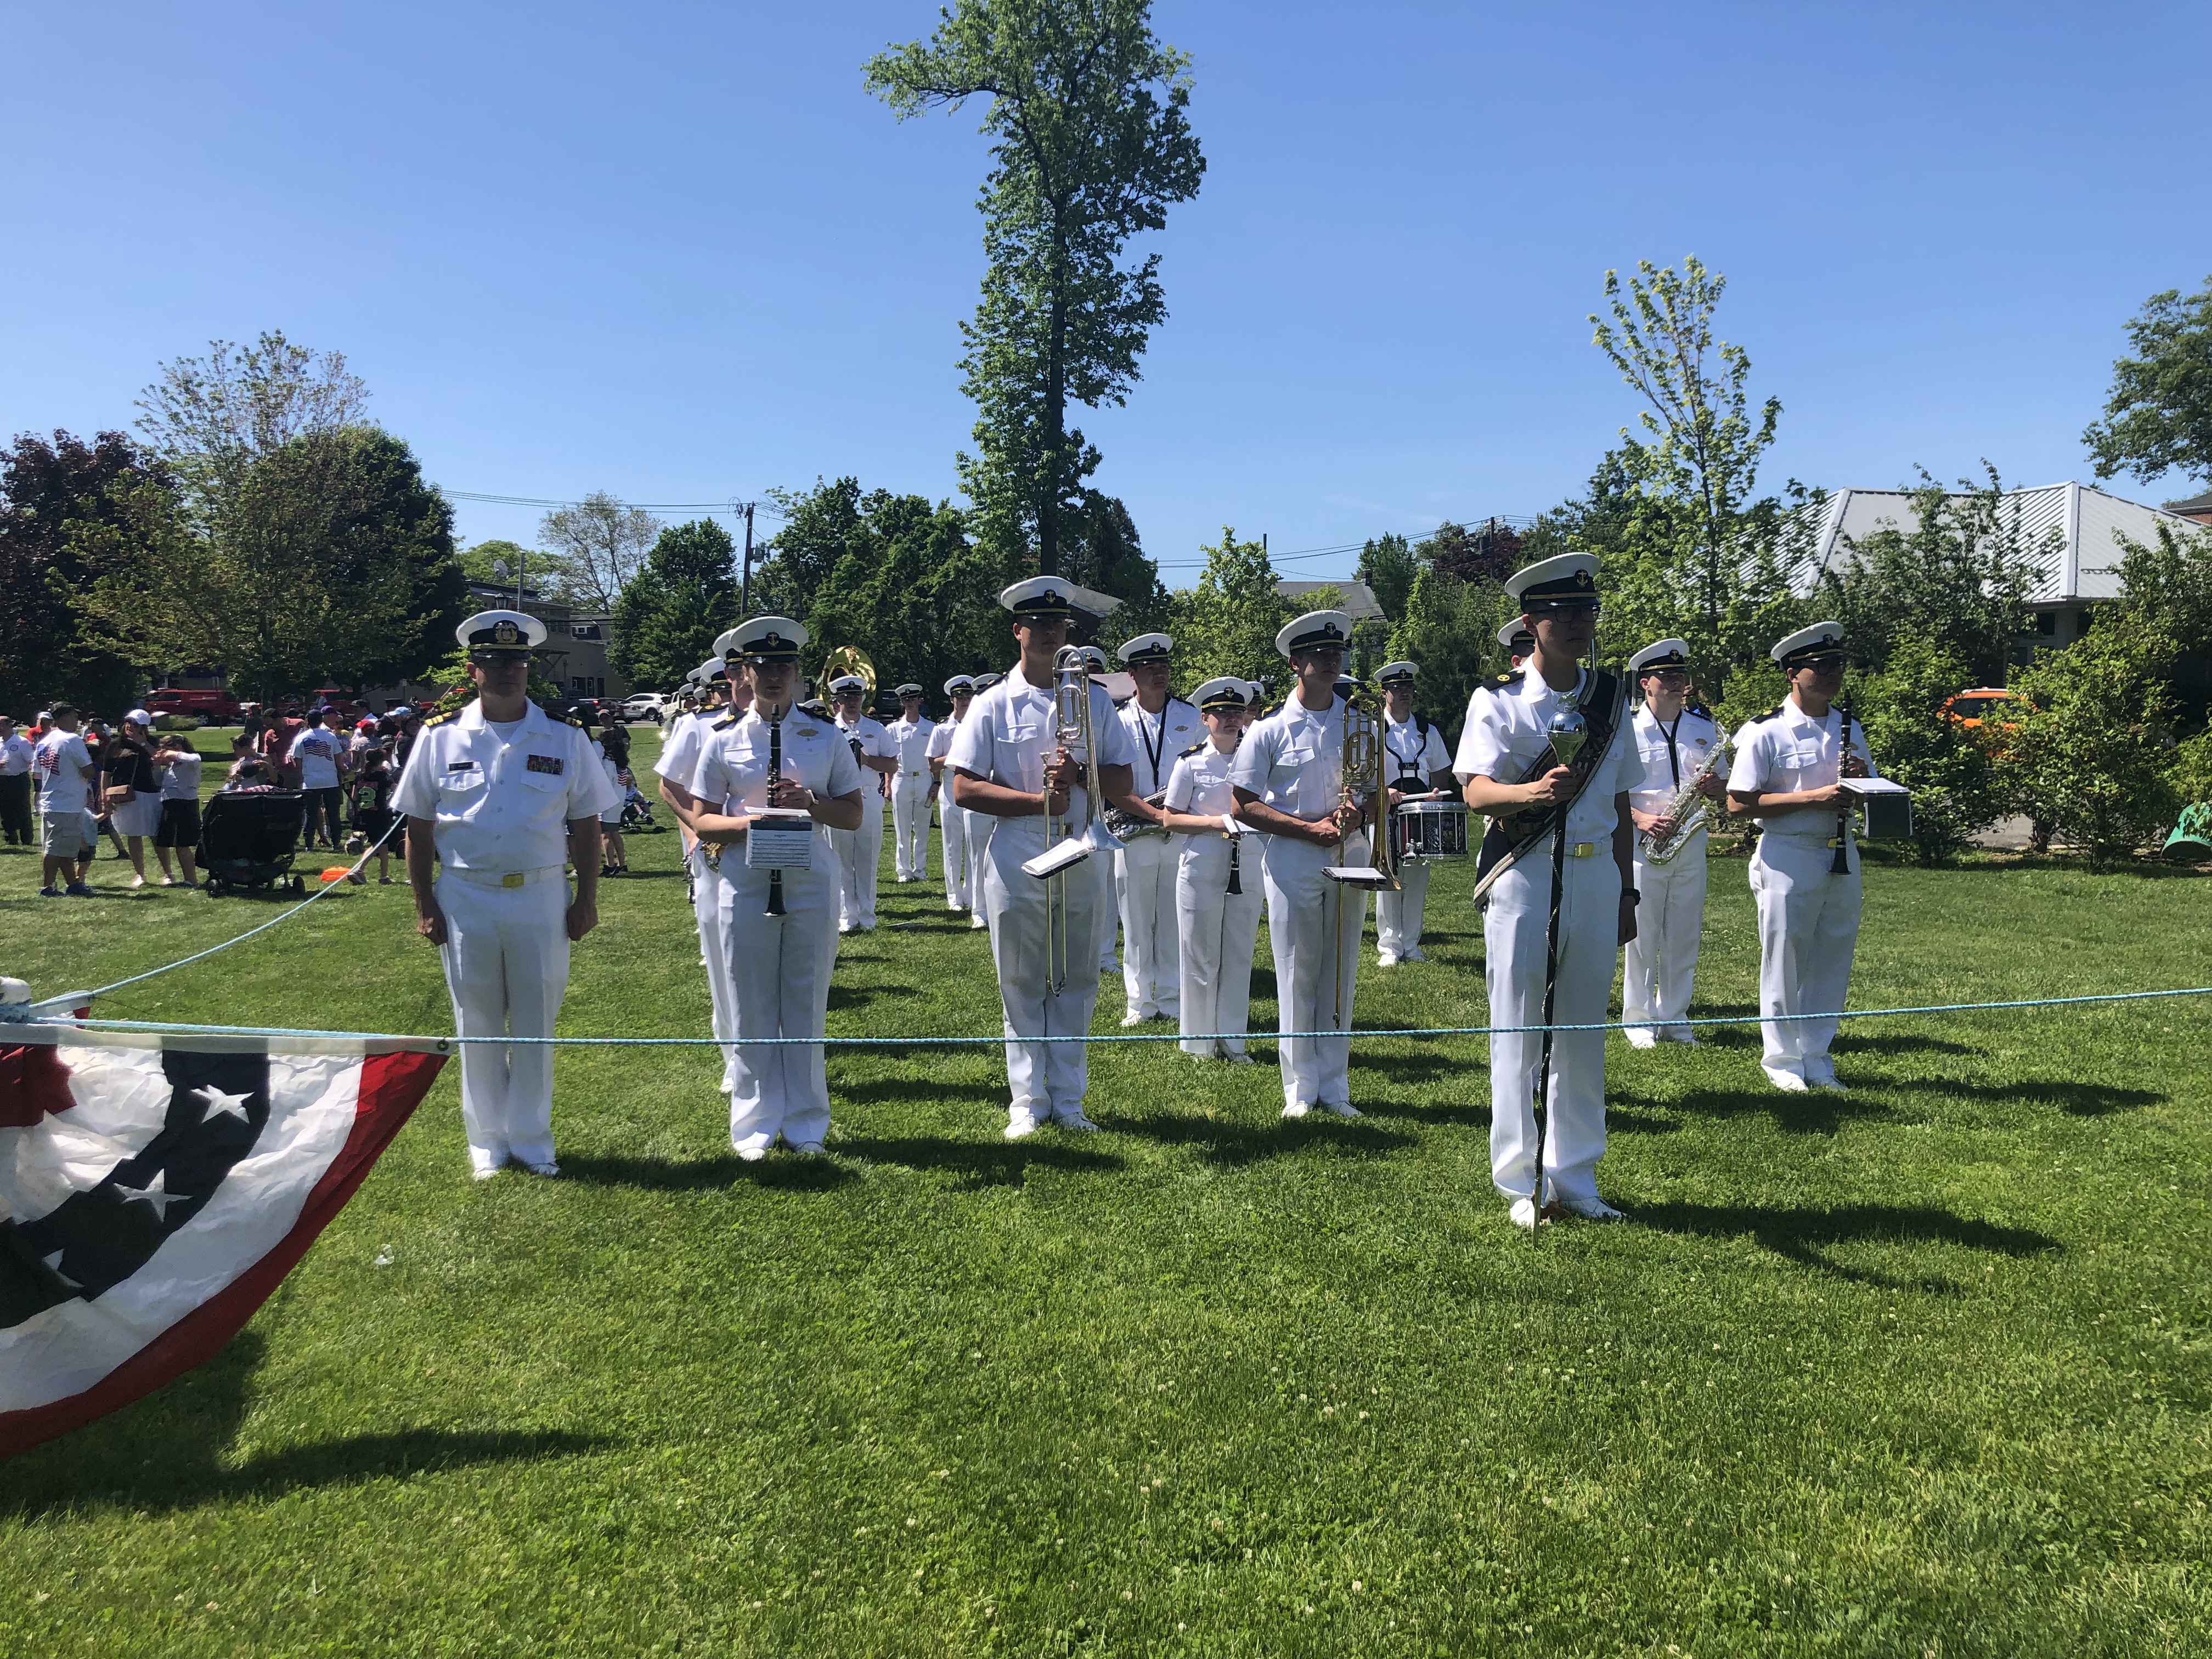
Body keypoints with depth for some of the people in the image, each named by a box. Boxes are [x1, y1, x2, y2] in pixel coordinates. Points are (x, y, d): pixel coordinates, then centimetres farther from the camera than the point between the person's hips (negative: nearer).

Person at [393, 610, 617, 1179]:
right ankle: (487, 1139, 24)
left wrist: (587, 898, 0)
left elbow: (585, 823, 4)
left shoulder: (564, 738, 1)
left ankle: (532, 1139, 21)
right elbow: (418, 826, 5)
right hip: (464, 899, 1)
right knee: (477, 1025, 10)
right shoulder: (440, 736, 1)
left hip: (541, 897, 0)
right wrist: (423, 904, 0)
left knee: (535, 1024, 8)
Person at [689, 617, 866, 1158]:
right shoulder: (723, 740, 3)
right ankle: (756, 1126, 18)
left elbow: (853, 814, 6)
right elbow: (702, 820, 4)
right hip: (745, 885, 0)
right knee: (752, 1012, 6)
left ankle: (806, 1125, 19)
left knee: (807, 1010, 8)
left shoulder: (826, 737, 5)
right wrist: (747, 822, -16)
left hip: (812, 884, 1)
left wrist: (810, 803, -13)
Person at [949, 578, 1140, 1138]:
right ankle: (1027, 1101, 13)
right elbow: (964, 789, -5)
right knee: (1022, 984, 4)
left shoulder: (1094, 700, 9)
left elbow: (1123, 783, 7)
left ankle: (1068, 1099, 15)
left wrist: (1078, 772, -13)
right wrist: (1038, 799, -13)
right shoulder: (993, 704, 2)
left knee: (1075, 983, 6)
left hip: (1081, 856, 2)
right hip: (1016, 857, -2)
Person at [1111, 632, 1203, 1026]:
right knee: (1137, 923, 3)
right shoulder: (1119, 721, 1)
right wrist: (1153, 812, -16)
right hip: (1136, 832, -1)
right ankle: (1140, 1002, 12)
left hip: (1183, 834, 1)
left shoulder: (1190, 717, 7)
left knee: (1176, 921, 5)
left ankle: (1173, 1000, 14)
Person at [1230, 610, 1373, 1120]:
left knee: (1340, 977, 7)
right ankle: (1300, 1089, 11)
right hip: (1293, 864, -3)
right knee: (1297, 978, 2)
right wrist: (1311, 828, -14)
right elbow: (1245, 806, -5)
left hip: (1350, 862, 3)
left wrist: (1361, 814, -10)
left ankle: (1335, 1087, 16)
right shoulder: (1271, 730, -2)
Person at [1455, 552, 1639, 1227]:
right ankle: (1519, 1184, 10)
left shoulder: (1609, 698, 11)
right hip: (1525, 875, -4)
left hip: (1596, 877, 5)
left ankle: (1575, 1178, 21)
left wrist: (1626, 892, 15)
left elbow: (1620, 804, 16)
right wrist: (1533, 791, -37)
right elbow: (1477, 790, -17)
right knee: (1517, 1032, 0)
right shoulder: (1498, 701, -3)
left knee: (1584, 1032, 10)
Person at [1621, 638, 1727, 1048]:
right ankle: (1638, 1021, 11)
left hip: (1691, 844, 4)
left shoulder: (1705, 728, 10)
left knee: (1684, 937, 7)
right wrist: (1640, 818, -19)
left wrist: (1717, 787, -8)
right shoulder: (1626, 731, -2)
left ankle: (1674, 1020, 17)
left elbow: (1724, 790, 15)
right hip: (1643, 845, -4)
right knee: (1642, 937, 0)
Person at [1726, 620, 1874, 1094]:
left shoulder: (1851, 729, 12)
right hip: (1788, 857, -6)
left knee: (1833, 961, 10)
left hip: (1842, 858, 6)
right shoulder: (1766, 732, -8)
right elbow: (1739, 804, -14)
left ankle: (1817, 1059, 21)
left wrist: (1863, 781, -4)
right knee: (1785, 962, 2)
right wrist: (1814, 797, -18)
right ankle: (1781, 1061, 14)